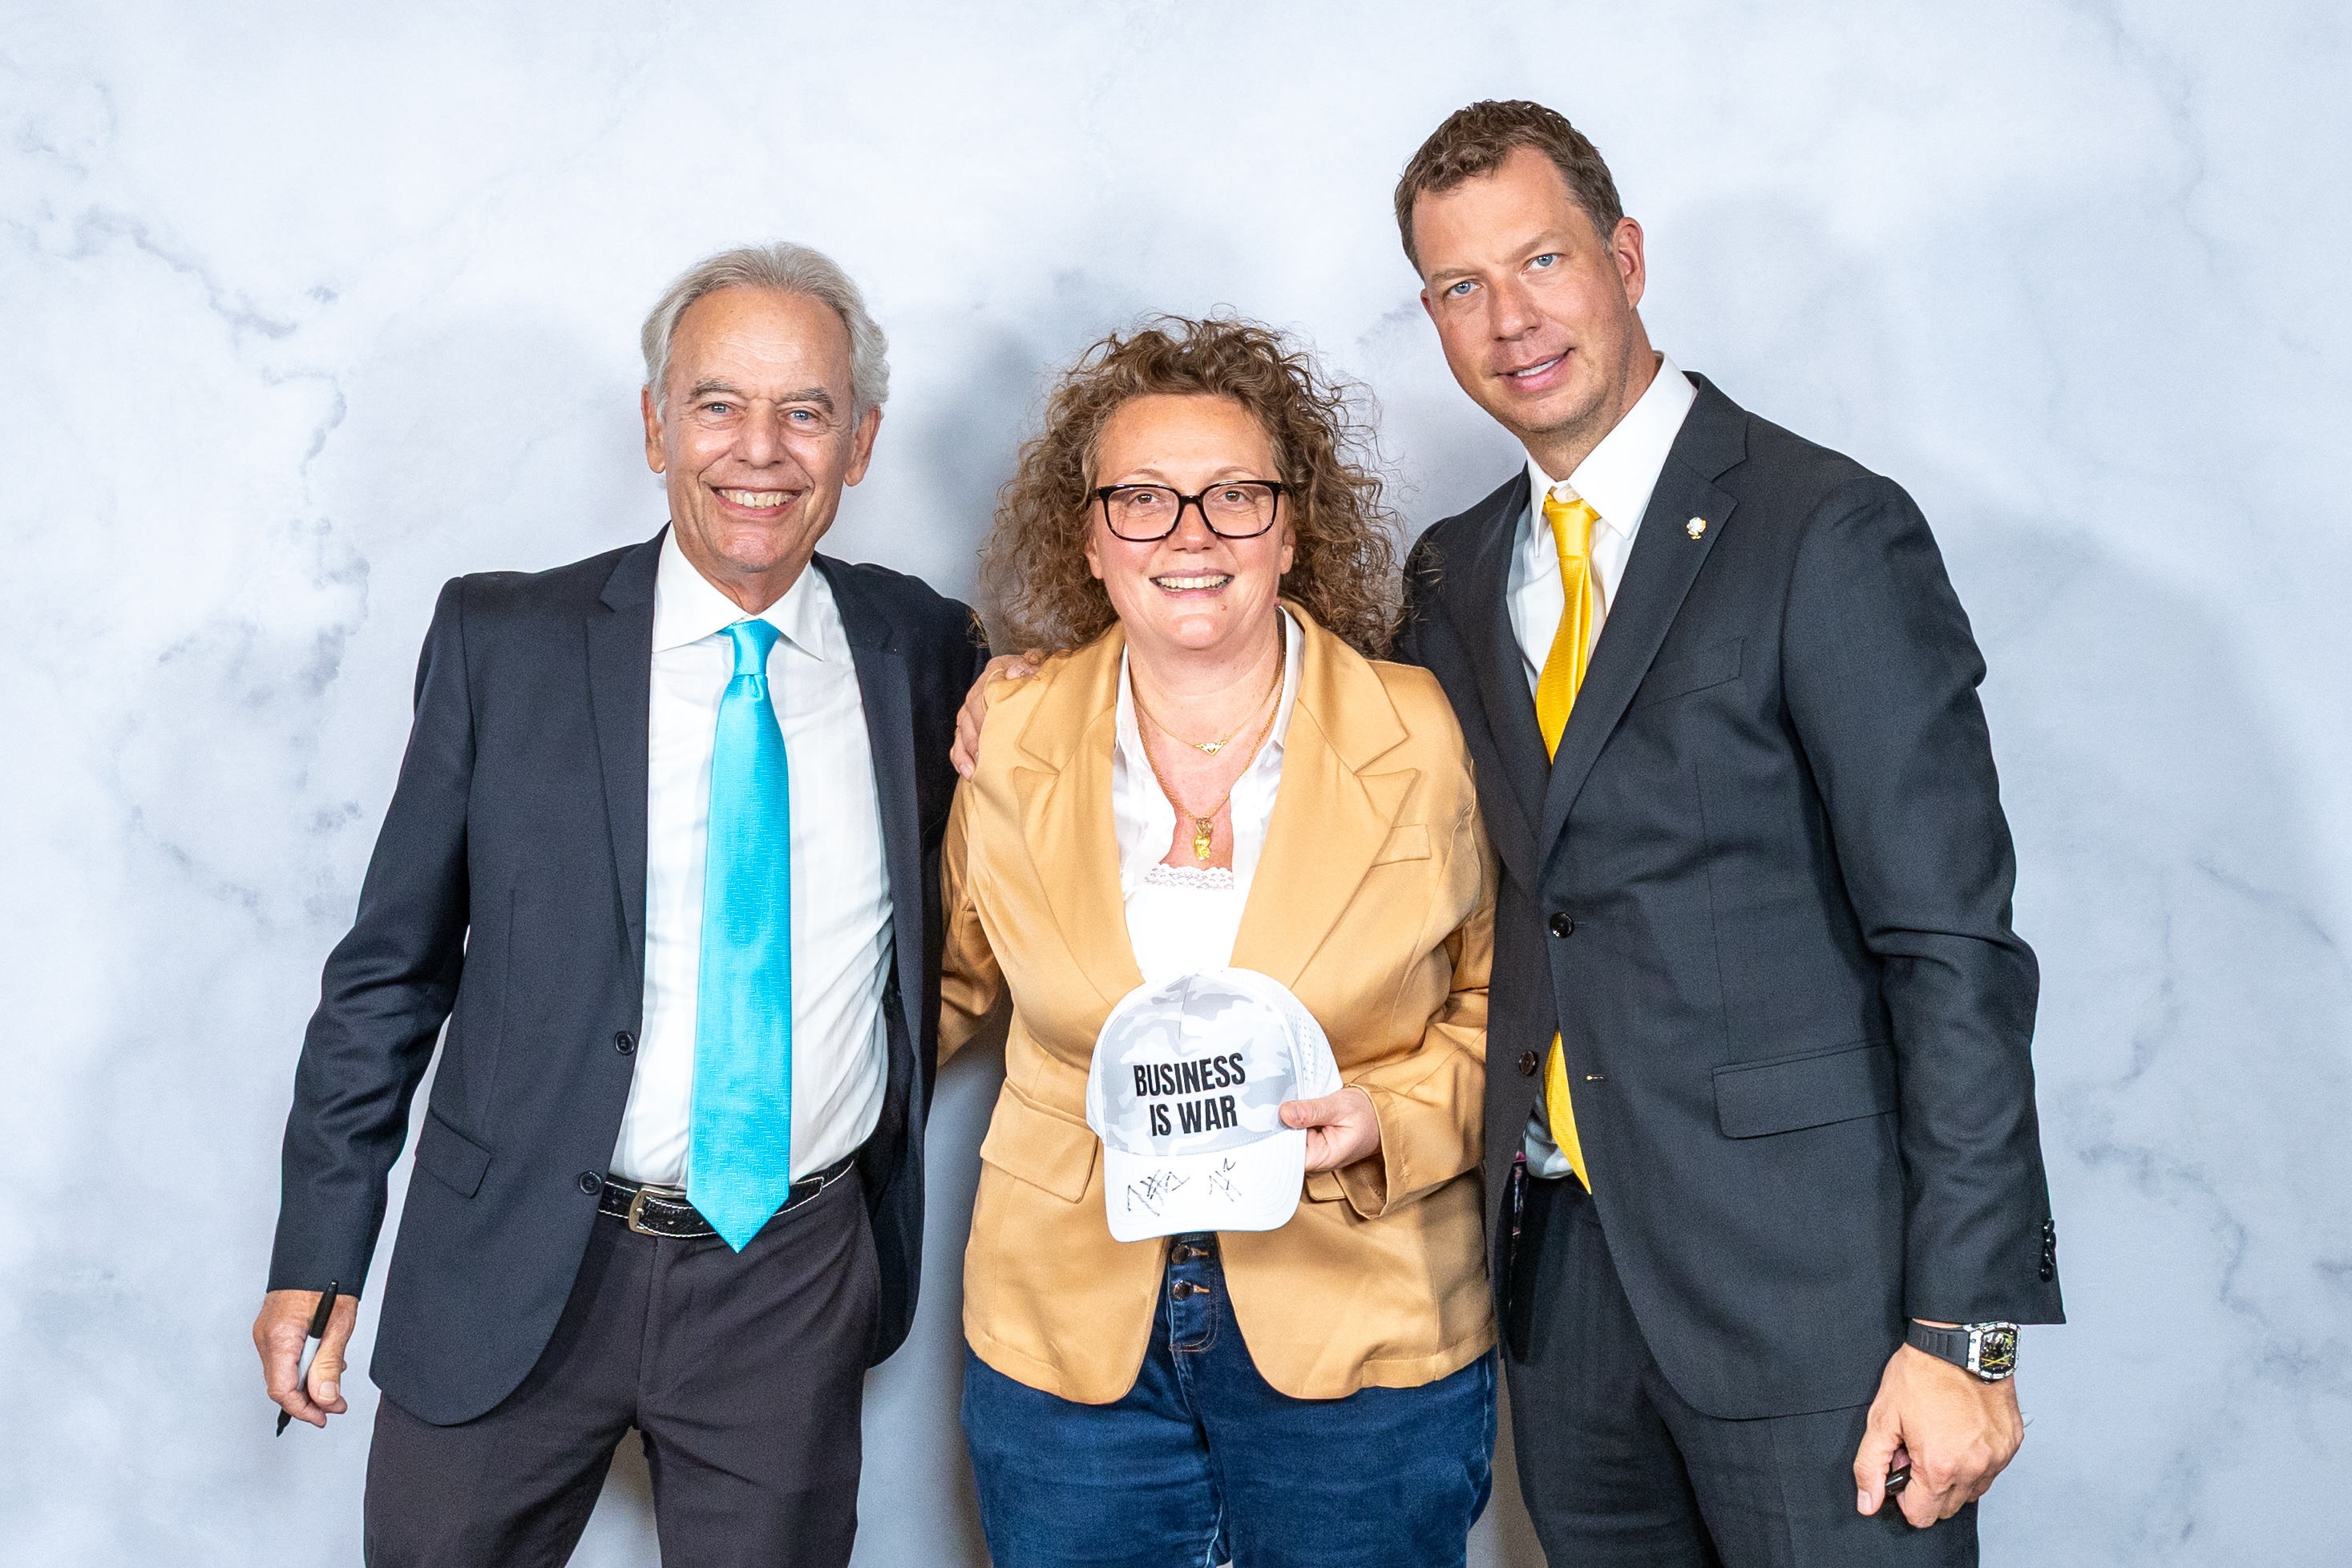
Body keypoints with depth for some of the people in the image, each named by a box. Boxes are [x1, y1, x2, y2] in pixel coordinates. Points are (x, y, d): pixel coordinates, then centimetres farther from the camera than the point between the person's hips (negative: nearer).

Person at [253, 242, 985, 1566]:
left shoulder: (925, 652, -1)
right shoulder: (500, 641, -5)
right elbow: (392, 965, -1)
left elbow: (943, 933, 13)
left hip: (800, 1275, 1)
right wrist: (319, 1250, 0)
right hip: (519, 1267, -1)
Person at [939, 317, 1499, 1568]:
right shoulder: (1010, 738, -2)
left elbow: (1495, 1005, 3)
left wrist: (1390, 1121, -14)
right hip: (1065, 1339, 2)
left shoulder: (1424, 739, -7)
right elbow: (954, 973, 14)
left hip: (1362, 1335, -1)